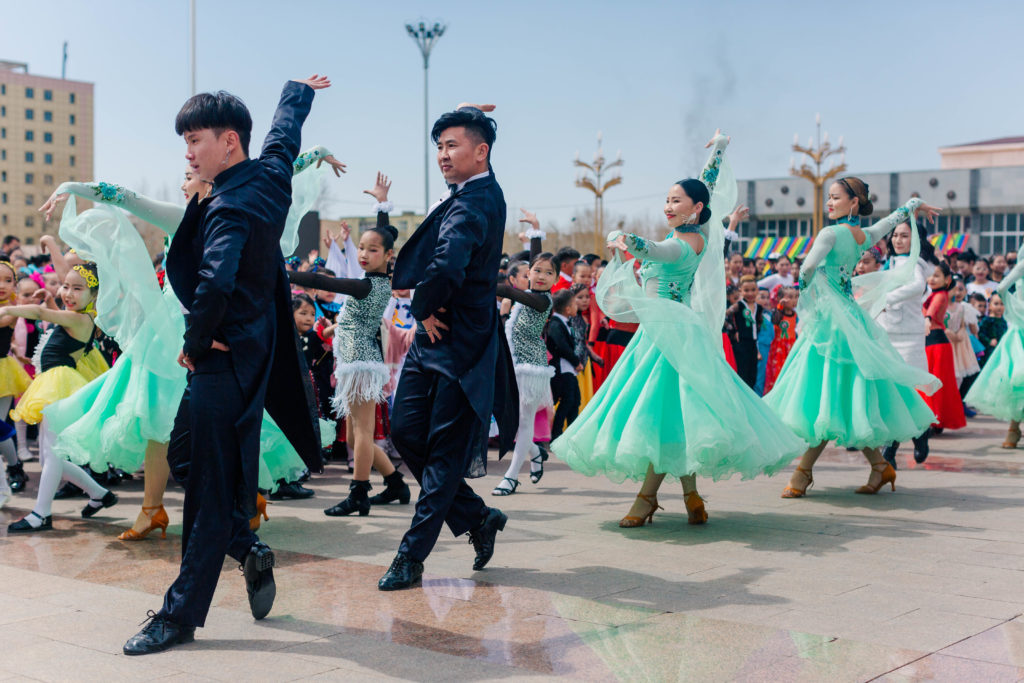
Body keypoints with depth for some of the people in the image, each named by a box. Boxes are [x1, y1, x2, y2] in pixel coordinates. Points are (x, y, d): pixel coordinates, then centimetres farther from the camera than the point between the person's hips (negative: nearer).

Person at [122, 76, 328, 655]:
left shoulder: (230, 207, -22)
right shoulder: (273, 174, 4)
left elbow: (216, 282, -37)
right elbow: (286, 128, 26)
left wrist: (196, 342, -20)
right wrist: (300, 88, 46)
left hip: (225, 360, -10)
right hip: (256, 346, 10)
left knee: (211, 486, -5)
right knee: (185, 456, 19)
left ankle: (182, 617, 1)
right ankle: (250, 550, 24)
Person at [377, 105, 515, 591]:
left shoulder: (473, 205, -18)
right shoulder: (480, 192, 13)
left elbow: (447, 266, -33)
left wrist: (424, 308, -16)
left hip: (457, 345, -10)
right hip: (433, 337, 10)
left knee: (445, 453, -2)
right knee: (405, 431, 8)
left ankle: (412, 556, 2)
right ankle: (476, 517, 21)